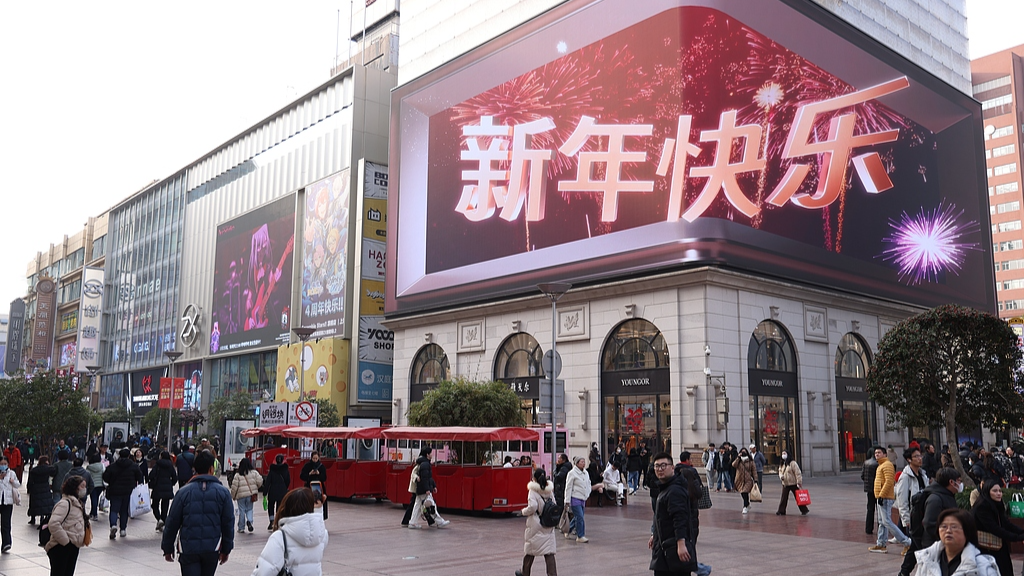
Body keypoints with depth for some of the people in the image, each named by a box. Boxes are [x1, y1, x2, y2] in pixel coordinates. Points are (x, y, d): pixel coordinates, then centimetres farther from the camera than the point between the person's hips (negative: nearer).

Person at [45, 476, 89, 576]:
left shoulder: (76, 503, 15)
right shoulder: (65, 503, -15)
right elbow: (54, 524, -26)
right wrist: (65, 541, -21)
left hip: (73, 548, 9)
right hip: (61, 548, -9)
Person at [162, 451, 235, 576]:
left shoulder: (183, 492, -2)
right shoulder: (223, 492, -1)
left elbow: (172, 523, 1)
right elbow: (229, 523, 1)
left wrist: (167, 548, 12)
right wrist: (226, 549, 10)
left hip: (188, 548, -1)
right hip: (212, 549, 2)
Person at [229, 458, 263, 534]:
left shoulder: (238, 474, -6)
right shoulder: (254, 472, -2)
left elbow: (234, 486, -7)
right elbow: (259, 481, -7)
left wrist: (233, 496, 6)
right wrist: (255, 488, 13)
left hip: (241, 495, -1)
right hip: (250, 494, 1)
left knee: (242, 511, 8)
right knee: (249, 509, 16)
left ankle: (241, 528, 14)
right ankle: (249, 521, -11)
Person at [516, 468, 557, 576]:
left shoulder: (533, 491, -13)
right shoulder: (550, 490, 5)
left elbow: (532, 507, -21)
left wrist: (523, 512, -5)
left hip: (535, 524, -4)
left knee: (530, 547, 11)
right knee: (549, 550, 5)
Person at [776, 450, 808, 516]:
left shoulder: (792, 463, -15)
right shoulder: (782, 464, 9)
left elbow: (798, 473, -17)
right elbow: (780, 471, 16)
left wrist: (799, 483, -22)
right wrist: (781, 476, -8)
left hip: (793, 484, -6)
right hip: (785, 484, 6)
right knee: (784, 498, 4)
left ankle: (804, 510, 15)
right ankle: (781, 511, 8)